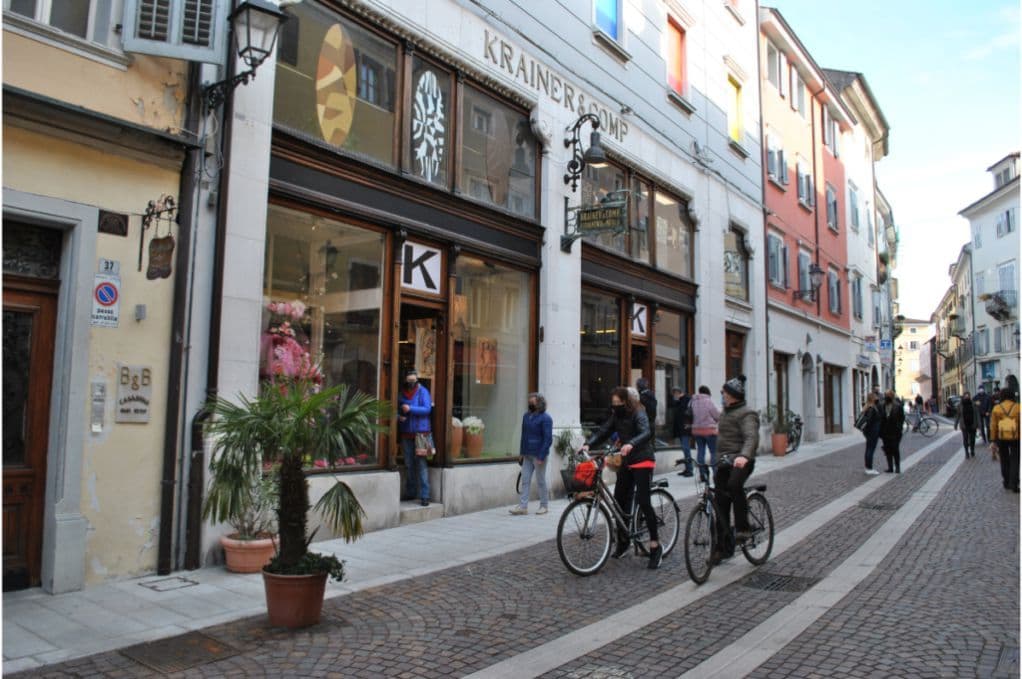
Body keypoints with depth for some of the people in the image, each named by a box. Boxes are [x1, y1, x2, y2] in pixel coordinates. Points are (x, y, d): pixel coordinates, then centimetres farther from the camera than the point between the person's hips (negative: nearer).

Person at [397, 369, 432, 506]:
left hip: (420, 433, -5)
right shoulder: (401, 394, 12)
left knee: (421, 464, -9)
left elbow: (427, 409, -12)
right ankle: (410, 493, 22)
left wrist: (410, 409, -20)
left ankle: (424, 496, -8)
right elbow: (396, 410, 18)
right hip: (406, 434, 5)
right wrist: (399, 417, -4)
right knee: (408, 465, 11)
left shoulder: (423, 392, -2)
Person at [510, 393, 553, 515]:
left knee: (541, 481, 4)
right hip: (527, 455, 6)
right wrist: (521, 452, 11)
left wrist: (541, 457, -19)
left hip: (538, 455, -6)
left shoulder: (545, 418, -11)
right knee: (525, 480, 5)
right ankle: (523, 506, 7)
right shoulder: (526, 416, 9)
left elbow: (548, 439, -15)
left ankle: (544, 506, 17)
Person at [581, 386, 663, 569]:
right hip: (627, 462, 7)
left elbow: (646, 433, -30)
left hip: (642, 460, -7)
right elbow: (603, 432, 1)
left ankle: (655, 546, -4)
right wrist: (588, 444, -16)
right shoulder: (616, 416, 6)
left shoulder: (638, 414, -14)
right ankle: (623, 540, 25)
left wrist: (631, 444, -49)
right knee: (619, 500, 8)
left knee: (643, 501, -13)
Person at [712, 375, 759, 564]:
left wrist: (744, 456, -44)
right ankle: (723, 546, 11)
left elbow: (752, 437, -27)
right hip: (725, 460, 8)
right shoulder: (726, 412, 19)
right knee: (721, 503, 4)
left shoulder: (746, 414, -9)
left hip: (741, 461, -8)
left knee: (734, 485, -37)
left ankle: (743, 528, -23)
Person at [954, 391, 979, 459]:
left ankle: (972, 452, 28)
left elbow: (977, 414, -1)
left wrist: (978, 424, -6)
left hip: (972, 425, 1)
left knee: (972, 439, 11)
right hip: (964, 425, -1)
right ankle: (967, 453, 4)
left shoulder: (973, 404, -3)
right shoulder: (960, 405, -4)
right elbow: (957, 415, 1)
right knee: (965, 439, -4)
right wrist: (956, 424, 1)